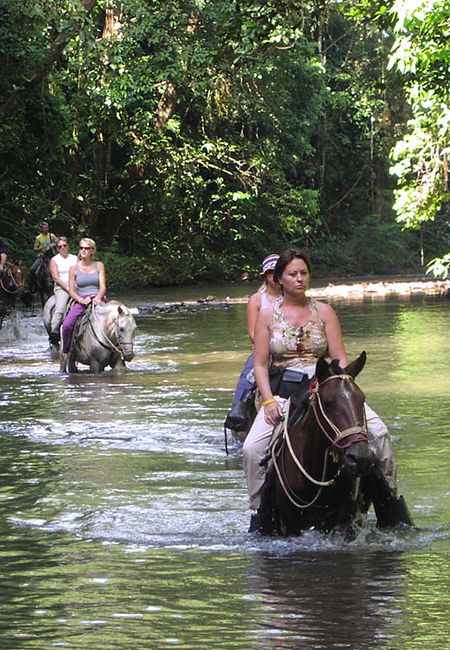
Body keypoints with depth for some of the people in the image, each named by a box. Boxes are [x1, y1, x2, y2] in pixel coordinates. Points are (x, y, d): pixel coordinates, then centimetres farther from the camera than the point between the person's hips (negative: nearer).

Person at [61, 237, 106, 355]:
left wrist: (98, 298, -18)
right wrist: (81, 299, -14)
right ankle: (66, 351, -4)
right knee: (66, 325, -25)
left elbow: (103, 286, 4)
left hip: (98, 300, 1)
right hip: (81, 301, 0)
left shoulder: (99, 266, 11)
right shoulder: (74, 268, 9)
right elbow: (71, 290, 6)